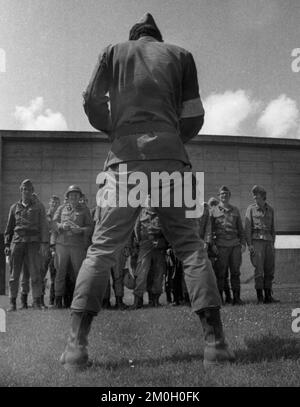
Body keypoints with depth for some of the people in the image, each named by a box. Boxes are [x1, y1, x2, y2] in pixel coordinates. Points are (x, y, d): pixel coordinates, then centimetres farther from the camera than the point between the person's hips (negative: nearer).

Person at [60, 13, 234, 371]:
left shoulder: (113, 52, 19)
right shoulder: (180, 55, 19)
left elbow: (92, 103, 8)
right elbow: (193, 117, 12)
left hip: (125, 159, 0)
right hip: (170, 158, 0)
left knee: (102, 247, 2)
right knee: (190, 245, 3)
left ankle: (76, 345, -3)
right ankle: (215, 343, -1)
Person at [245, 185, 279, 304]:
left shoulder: (270, 210, 13)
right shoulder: (251, 209, 2)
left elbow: (272, 228, 17)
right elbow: (247, 228, -2)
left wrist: (273, 244, 10)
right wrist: (249, 244, -9)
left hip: (268, 241, 4)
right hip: (256, 240, -4)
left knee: (269, 270, 4)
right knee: (259, 270, -7)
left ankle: (268, 296, 12)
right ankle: (260, 297, -2)